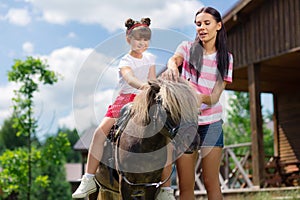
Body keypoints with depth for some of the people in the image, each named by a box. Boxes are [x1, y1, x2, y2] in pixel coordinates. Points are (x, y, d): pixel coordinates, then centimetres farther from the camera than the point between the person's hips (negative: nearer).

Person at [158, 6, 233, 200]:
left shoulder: (225, 57, 6)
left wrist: (202, 98, -28)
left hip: (211, 122, 1)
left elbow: (215, 96, -4)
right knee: (185, 184, -1)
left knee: (211, 182, 0)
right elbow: (174, 59, -21)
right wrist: (172, 67, -46)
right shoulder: (187, 48, 5)